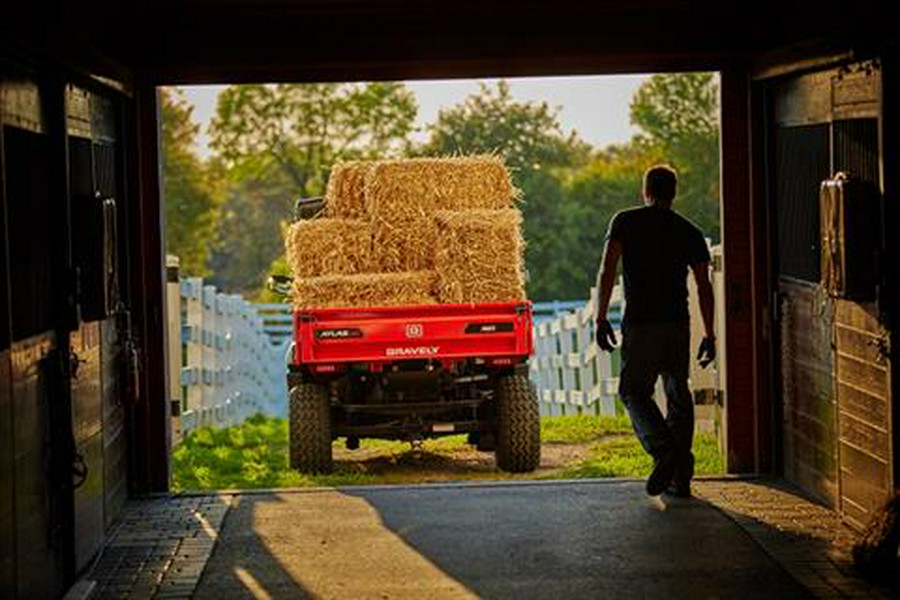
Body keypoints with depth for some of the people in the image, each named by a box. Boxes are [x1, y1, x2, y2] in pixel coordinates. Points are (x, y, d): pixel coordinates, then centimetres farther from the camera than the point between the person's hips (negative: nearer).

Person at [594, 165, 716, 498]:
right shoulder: (690, 232, 9)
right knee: (678, 395, 12)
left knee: (634, 391, 5)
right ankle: (680, 477, 10)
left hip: (640, 323, -3)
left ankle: (665, 450, -20)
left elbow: (607, 271, -8)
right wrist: (709, 336, 10)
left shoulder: (626, 221, 2)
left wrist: (600, 318, -6)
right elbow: (704, 287, 6)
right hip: (678, 323, 3)